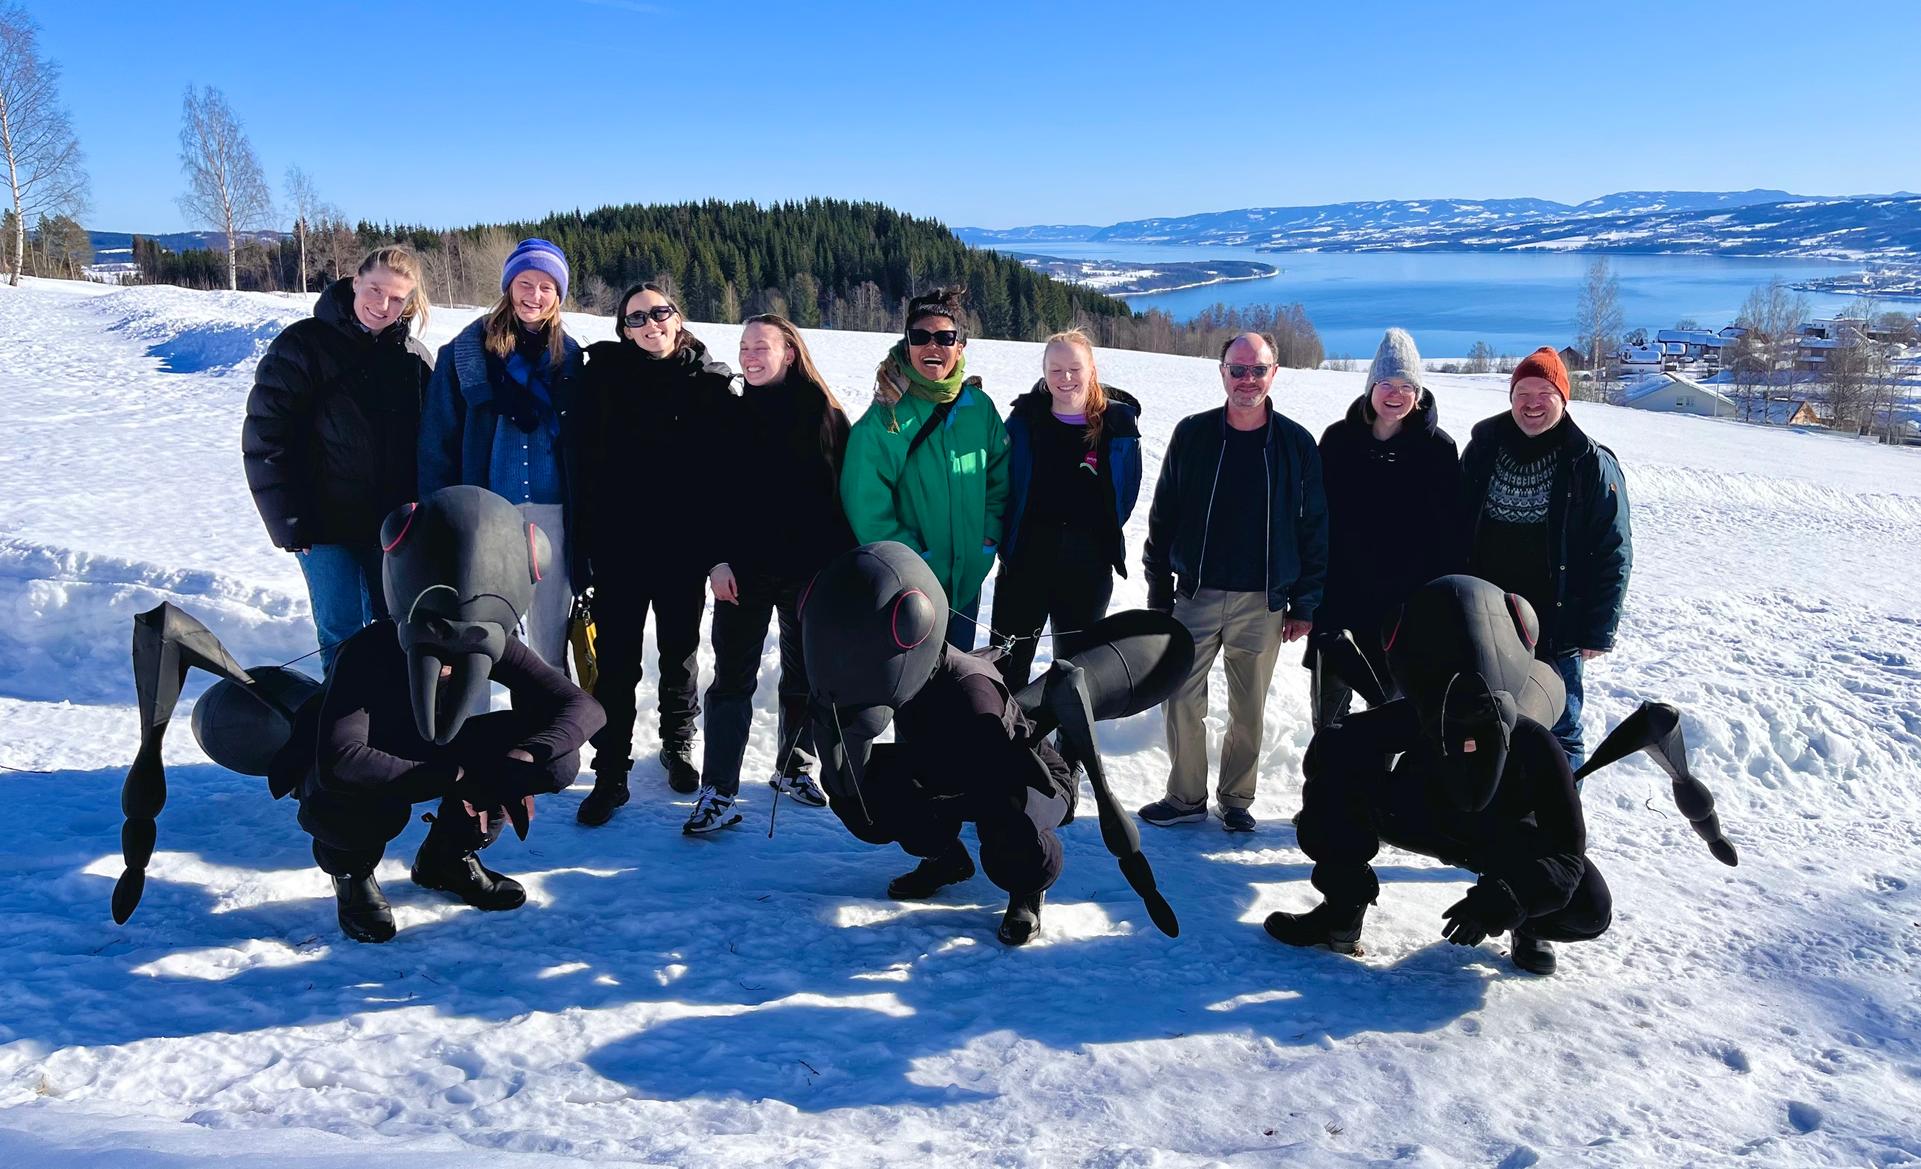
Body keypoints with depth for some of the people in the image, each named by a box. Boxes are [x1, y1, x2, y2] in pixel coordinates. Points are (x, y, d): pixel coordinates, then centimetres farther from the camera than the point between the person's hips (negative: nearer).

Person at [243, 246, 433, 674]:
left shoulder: (414, 356, 5)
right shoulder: (303, 346, -7)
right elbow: (265, 439, -8)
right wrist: (290, 525, -11)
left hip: (393, 526, 4)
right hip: (327, 525, -3)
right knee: (343, 638, -3)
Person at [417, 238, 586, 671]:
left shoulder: (569, 358, 8)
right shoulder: (465, 353, 1)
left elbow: (582, 447, 10)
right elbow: (438, 441, 0)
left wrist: (583, 521, 5)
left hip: (551, 513, 2)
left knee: (549, 635, 9)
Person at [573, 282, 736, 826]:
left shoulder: (712, 383, -1)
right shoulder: (605, 375, -1)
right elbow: (585, 455, -2)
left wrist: (721, 547, -8)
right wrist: (584, 535, -8)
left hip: (684, 545, 1)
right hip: (619, 544, -1)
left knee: (679, 652, 16)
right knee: (615, 660, 1)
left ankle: (678, 743, 37)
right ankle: (610, 771, 10)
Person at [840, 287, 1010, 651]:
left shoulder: (980, 407, -2)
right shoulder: (885, 416, -14)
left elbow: (1000, 476, 9)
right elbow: (865, 504, -15)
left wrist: (988, 536, -2)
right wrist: (913, 557, -16)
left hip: (968, 578, 4)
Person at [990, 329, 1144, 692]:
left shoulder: (1119, 421, -2)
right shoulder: (1024, 420, -3)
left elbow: (1127, 489, 7)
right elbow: (999, 482, 4)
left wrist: (1105, 533, 4)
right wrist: (1006, 535, -1)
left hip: (1089, 566, 1)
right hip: (1026, 558, 0)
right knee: (1008, 663, 5)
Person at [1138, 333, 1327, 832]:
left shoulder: (1296, 444, -1)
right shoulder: (1192, 434, 0)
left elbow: (1314, 529, 3)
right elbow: (1162, 517, 4)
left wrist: (1304, 604, 0)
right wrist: (1158, 593, 2)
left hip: (1263, 603, 0)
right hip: (1195, 596, 0)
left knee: (1249, 710, 10)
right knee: (1184, 701, 3)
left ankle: (1236, 799, 25)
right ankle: (1186, 797, 19)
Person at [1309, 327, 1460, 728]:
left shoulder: (1438, 448, -4)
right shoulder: (1338, 440, -1)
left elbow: (1450, 530, -2)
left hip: (1406, 603, -1)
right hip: (1340, 593, 1)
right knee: (1330, 695, 9)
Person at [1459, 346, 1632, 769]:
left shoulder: (1590, 464, -8)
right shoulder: (1483, 449, 1)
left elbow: (1612, 555, -6)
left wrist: (1598, 631, -9)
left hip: (1555, 631, -3)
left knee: (1558, 733, 8)